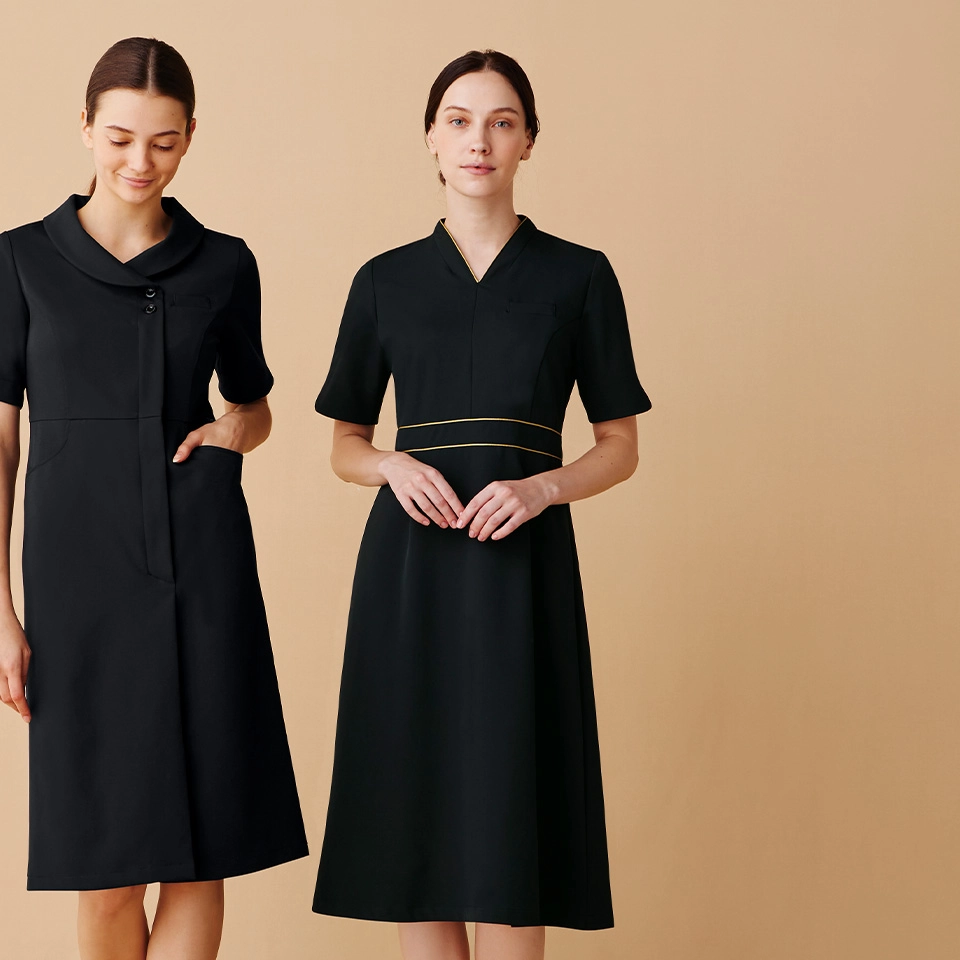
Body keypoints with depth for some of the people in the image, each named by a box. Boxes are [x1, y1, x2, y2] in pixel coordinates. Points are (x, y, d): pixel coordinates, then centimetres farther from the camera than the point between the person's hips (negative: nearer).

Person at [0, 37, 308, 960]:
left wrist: (236, 428, -3)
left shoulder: (224, 266, 7)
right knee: (106, 866, 3)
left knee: (200, 850, -3)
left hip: (202, 572, 1)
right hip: (81, 571, -1)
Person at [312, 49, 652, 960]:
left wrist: (541, 486, -12)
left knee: (509, 820, -5)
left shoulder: (579, 277, 4)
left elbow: (620, 448, 7)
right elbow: (345, 448, 13)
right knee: (416, 815, 2)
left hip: (521, 563, -1)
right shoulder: (385, 282, 8)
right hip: (410, 570, 2)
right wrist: (395, 467, -9)